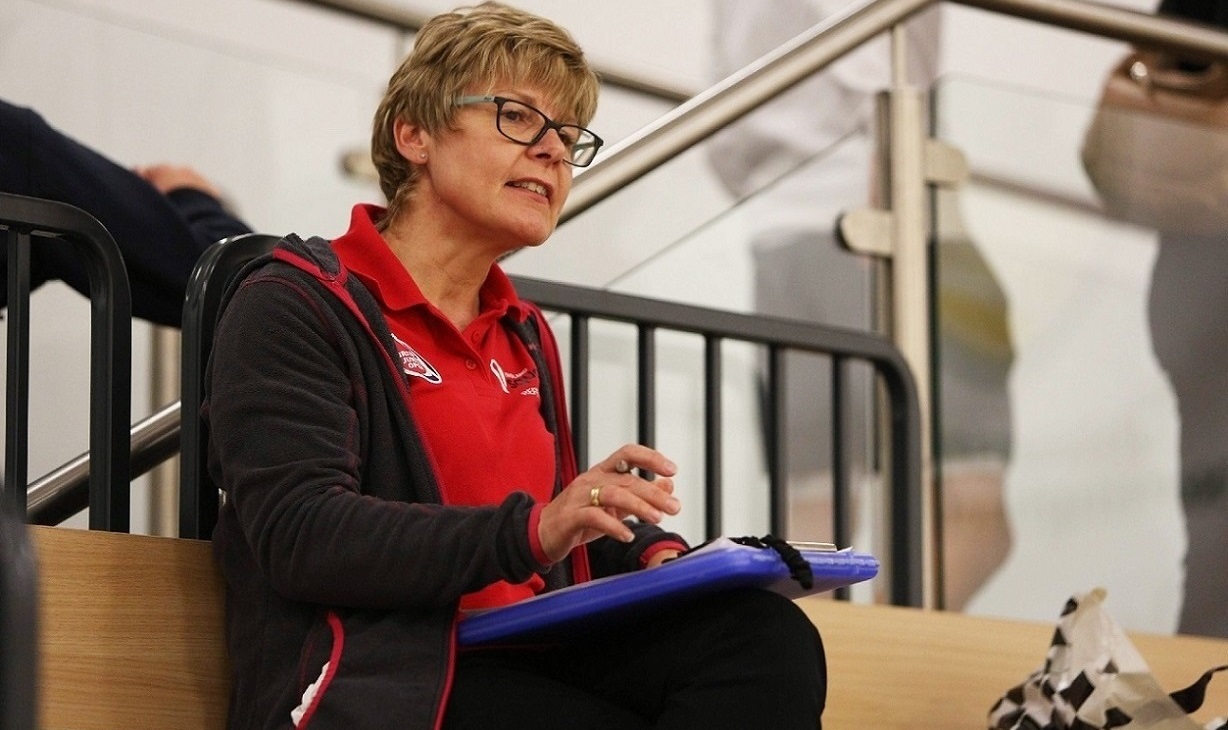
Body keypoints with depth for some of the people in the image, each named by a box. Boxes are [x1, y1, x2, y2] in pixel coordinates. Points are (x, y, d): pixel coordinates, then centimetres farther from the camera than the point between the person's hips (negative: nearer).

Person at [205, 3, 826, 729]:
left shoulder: (525, 336, 24)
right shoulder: (296, 304, -1)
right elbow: (300, 537, -15)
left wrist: (650, 554, 0)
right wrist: (530, 532, -26)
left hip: (531, 663, 8)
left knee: (768, 637, -20)